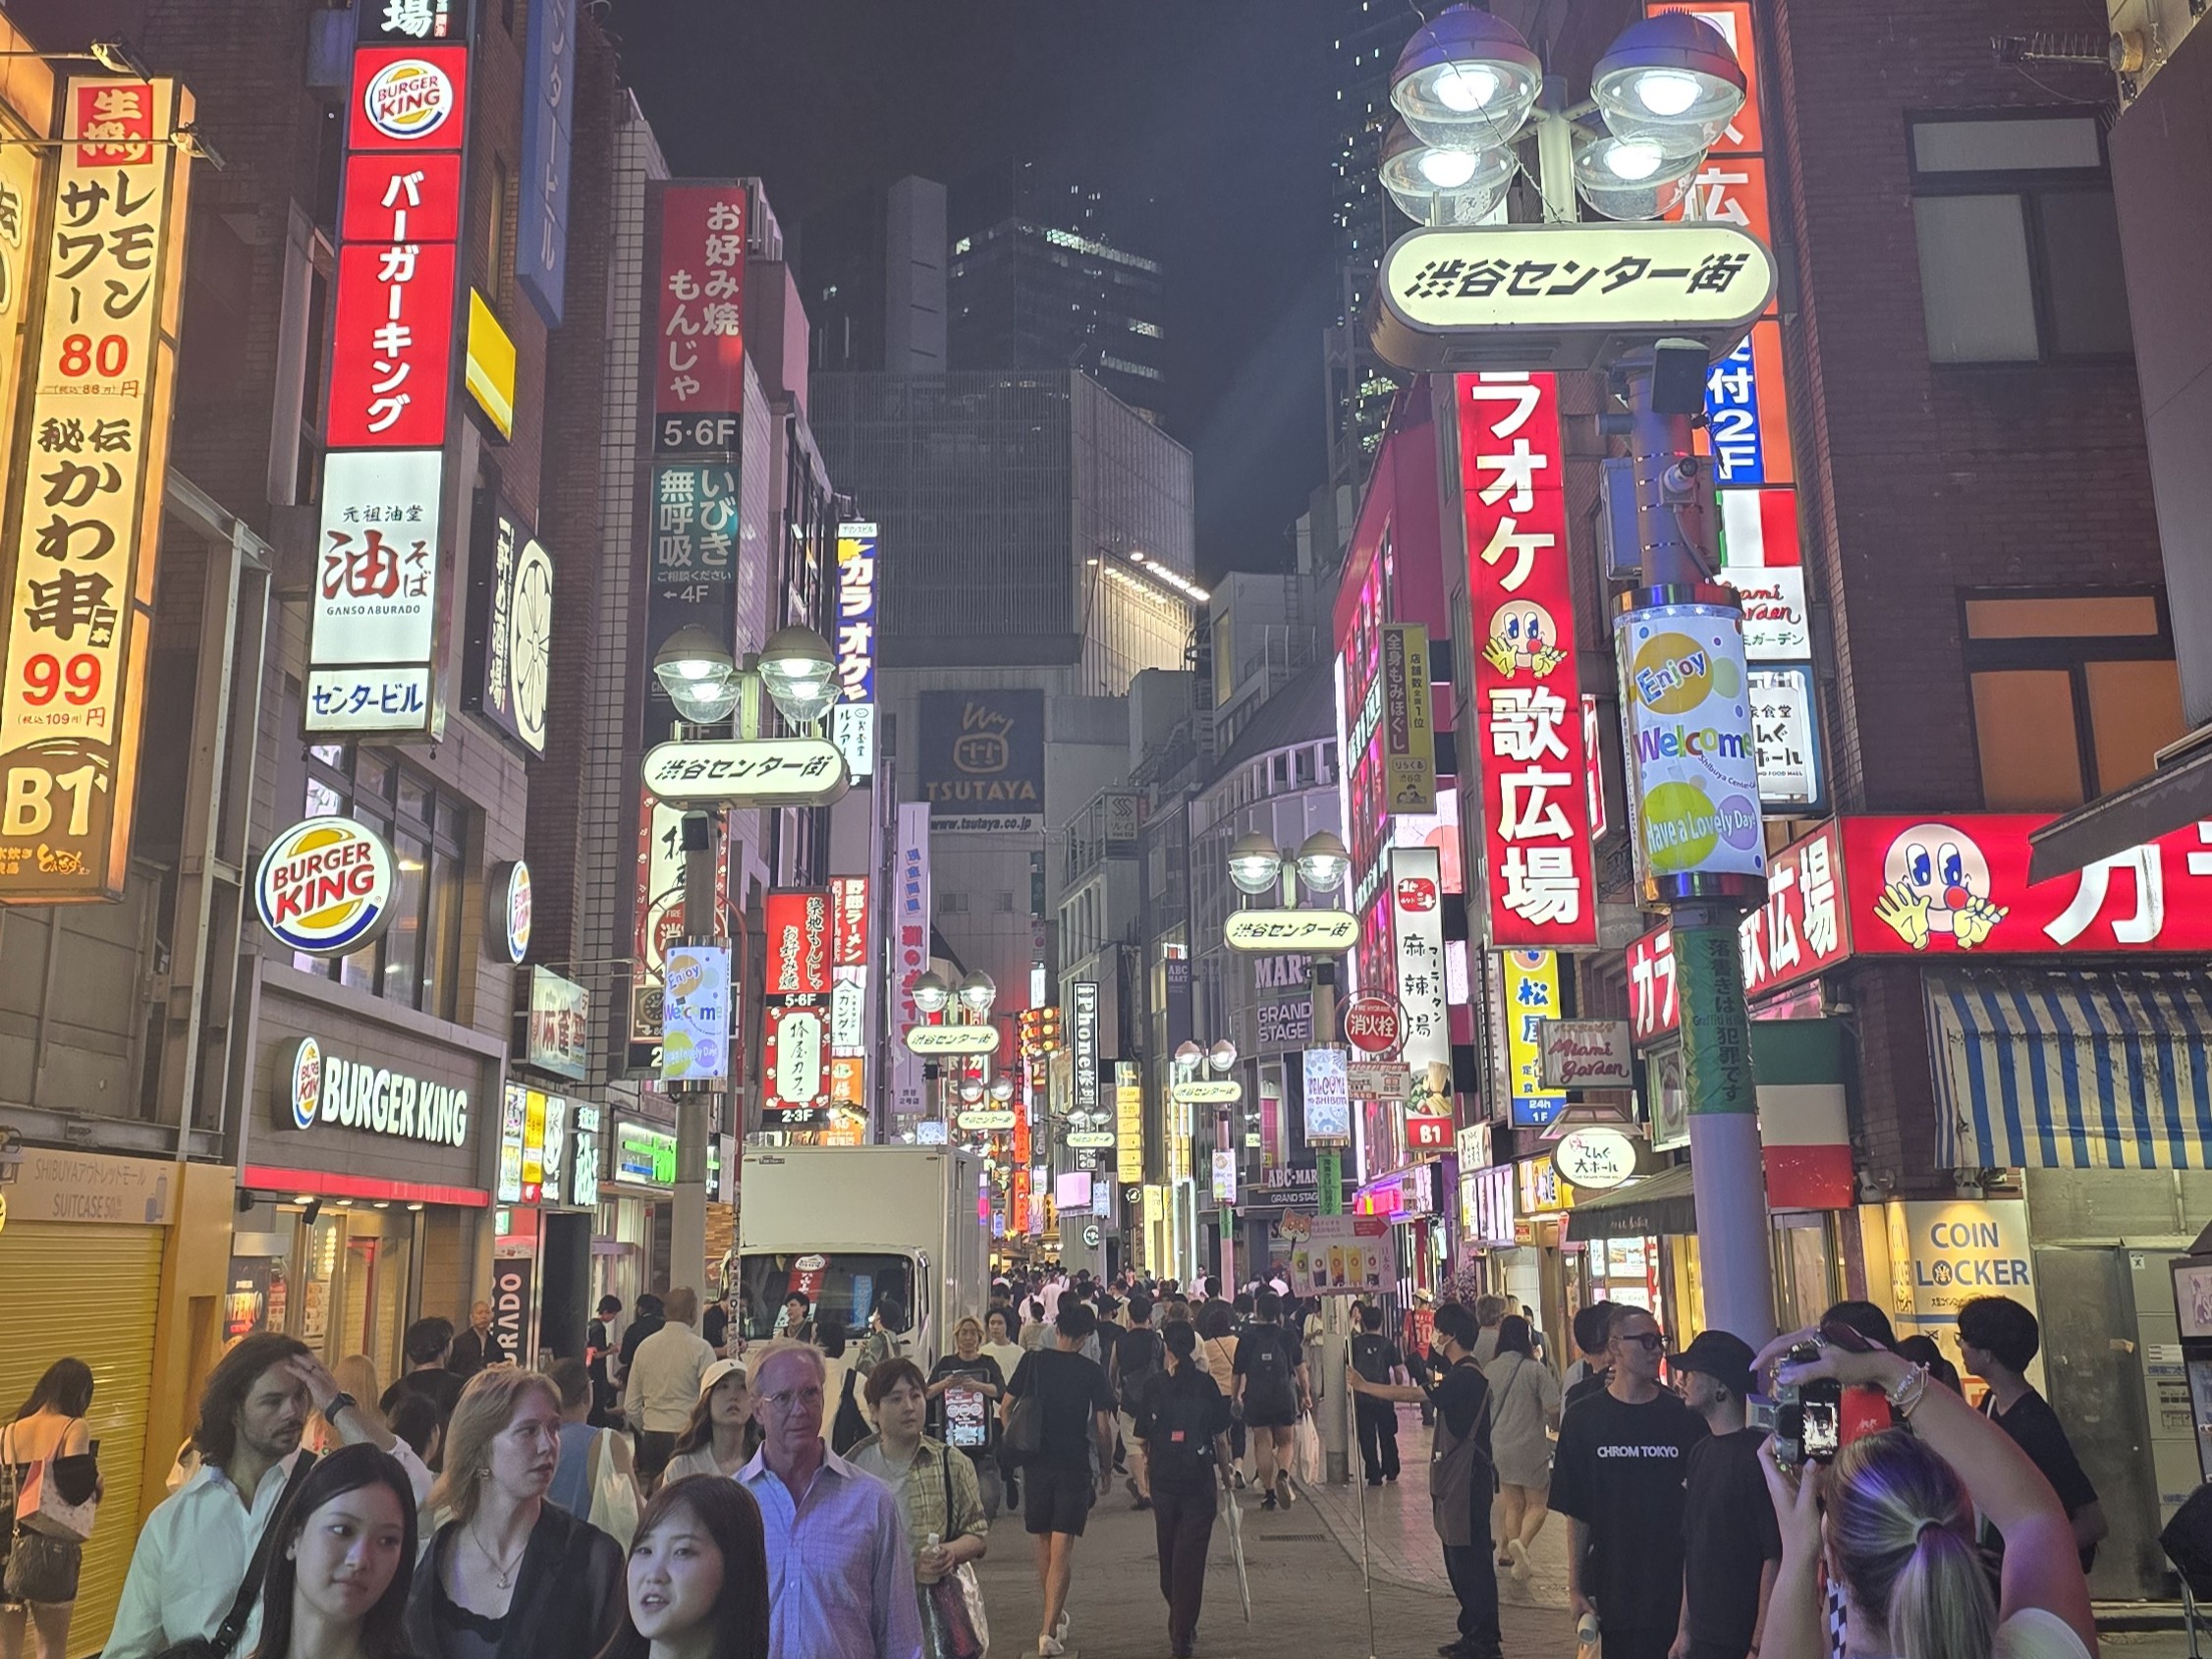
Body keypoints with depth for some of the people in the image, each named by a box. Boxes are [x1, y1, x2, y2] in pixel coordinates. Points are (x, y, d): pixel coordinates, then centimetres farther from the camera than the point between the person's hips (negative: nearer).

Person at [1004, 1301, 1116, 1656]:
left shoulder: (1032, 1361, 1)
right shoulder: (1092, 1372, -3)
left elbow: (1005, 1409, 5)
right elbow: (1103, 1427, -3)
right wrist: (1107, 1467, 10)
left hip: (1036, 1463, 2)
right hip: (1075, 1465, -2)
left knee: (1044, 1543, 19)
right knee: (1062, 1549, -2)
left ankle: (1057, 1615, 31)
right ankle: (1050, 1631, -9)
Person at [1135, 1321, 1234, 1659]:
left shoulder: (1152, 1385, -4)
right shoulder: (1208, 1385, -4)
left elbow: (1143, 1439, 0)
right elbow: (1221, 1439, 1)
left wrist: (1145, 1476, 14)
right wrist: (1226, 1478, 13)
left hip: (1163, 1481, 1)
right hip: (1200, 1482, -1)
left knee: (1168, 1557, 18)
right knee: (1190, 1558, 4)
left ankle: (1179, 1627, 31)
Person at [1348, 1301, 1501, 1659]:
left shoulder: (1466, 1377, -19)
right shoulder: (1461, 1374, 14)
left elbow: (1412, 1394, -23)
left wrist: (1363, 1386, -16)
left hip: (1466, 1481, -11)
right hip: (1454, 1481, 11)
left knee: (1470, 1559, -5)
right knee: (1460, 1561, 16)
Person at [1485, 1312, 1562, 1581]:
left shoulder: (1489, 1370, -1)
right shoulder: (1536, 1369, -13)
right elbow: (1553, 1409, -16)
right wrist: (1553, 1425, 7)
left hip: (1499, 1447, 4)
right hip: (1531, 1447, -4)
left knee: (1512, 1503, 17)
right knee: (1537, 1504, 8)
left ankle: (1509, 1549, 16)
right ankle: (1521, 1542, -17)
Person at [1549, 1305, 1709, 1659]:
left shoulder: (1684, 1418, 0)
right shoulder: (1584, 1418, 0)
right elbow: (1575, 1512, 3)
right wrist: (1575, 1587, 1)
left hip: (1677, 1586, 0)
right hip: (1614, 1587, 0)